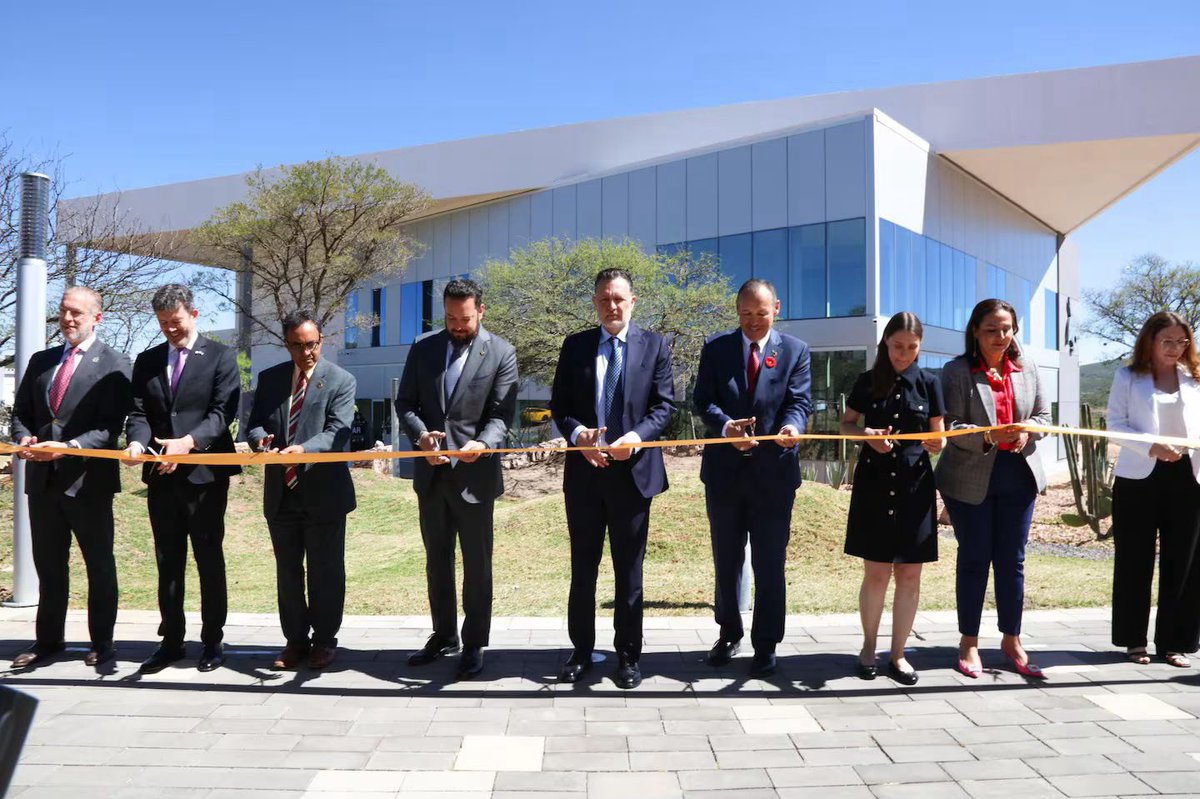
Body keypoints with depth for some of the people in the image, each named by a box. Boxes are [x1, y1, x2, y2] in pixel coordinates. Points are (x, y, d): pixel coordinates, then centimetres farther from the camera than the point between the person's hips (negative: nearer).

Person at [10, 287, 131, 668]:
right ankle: (48, 640, 28)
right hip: (43, 479, 6)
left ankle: (101, 643, 17)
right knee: (48, 565, 15)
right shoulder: (40, 361, 14)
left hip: (88, 479, -6)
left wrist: (69, 447, -25)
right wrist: (24, 439, -7)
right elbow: (20, 412, 14)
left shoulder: (114, 364, -5)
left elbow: (111, 426, -12)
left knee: (100, 565, 6)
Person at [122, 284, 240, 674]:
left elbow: (223, 411, -10)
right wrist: (137, 441, -17)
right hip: (161, 475, 4)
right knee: (168, 562, 11)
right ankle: (171, 640, 21)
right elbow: (139, 413, 5)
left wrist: (189, 442, -25)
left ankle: (213, 641, 14)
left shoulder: (220, 356, -1)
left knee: (209, 560, 4)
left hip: (204, 473, -4)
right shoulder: (147, 361, 12)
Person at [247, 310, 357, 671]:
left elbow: (337, 432, -15)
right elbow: (255, 423, 8)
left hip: (323, 492, -4)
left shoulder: (341, 380, -5)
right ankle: (296, 639, 28)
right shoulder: (270, 378, 8)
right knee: (287, 570, 14)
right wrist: (261, 439, -17)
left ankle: (324, 640, 21)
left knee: (325, 570, 6)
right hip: (281, 492, 4)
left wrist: (304, 449, -33)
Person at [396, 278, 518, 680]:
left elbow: (501, 414, -9)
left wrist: (483, 443, -29)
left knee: (477, 564, 6)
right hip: (432, 474, 4)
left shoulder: (501, 353, -5)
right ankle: (443, 636, 33)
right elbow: (404, 402, 5)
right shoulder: (423, 349, 5)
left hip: (474, 475, -4)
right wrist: (420, 433, -15)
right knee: (437, 560, 17)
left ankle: (474, 644, 19)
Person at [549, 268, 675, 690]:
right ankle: (581, 651, 25)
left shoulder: (654, 345, 3)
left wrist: (637, 436, -18)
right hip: (584, 471, 2)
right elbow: (559, 403, 5)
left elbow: (664, 404, -1)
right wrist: (576, 433, -14)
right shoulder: (575, 346, 7)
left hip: (633, 471, -2)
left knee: (629, 571, 7)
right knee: (582, 568, 11)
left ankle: (628, 655, 20)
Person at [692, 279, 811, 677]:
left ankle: (766, 646, 19)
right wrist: (726, 426, -22)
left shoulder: (795, 351, 3)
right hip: (724, 469, 2)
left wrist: (792, 426, -29)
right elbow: (702, 399, -2)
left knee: (770, 564, 5)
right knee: (726, 560, 15)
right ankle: (729, 633, 33)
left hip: (773, 471, -1)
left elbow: (800, 401, -6)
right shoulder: (716, 347, 4)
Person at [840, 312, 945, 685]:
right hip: (873, 484, -1)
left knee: (910, 574, 3)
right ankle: (868, 647, 19)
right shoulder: (868, 381, 3)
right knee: (876, 572, 0)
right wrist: (867, 435, -11)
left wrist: (937, 442, -16)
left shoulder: (928, 383, 4)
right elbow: (846, 424, 10)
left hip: (915, 486, 1)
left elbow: (938, 434, 7)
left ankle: (898, 654, 16)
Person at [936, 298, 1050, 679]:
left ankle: (1012, 639, 25)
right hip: (970, 477, -4)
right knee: (974, 559, 6)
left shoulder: (1027, 371, 9)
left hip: (1018, 475, 4)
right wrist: (989, 436, -27)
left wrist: (1028, 431, -8)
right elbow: (950, 426, -11)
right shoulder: (957, 371, -5)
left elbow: (1043, 415, 14)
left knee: (1012, 560, 10)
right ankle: (969, 643, 19)